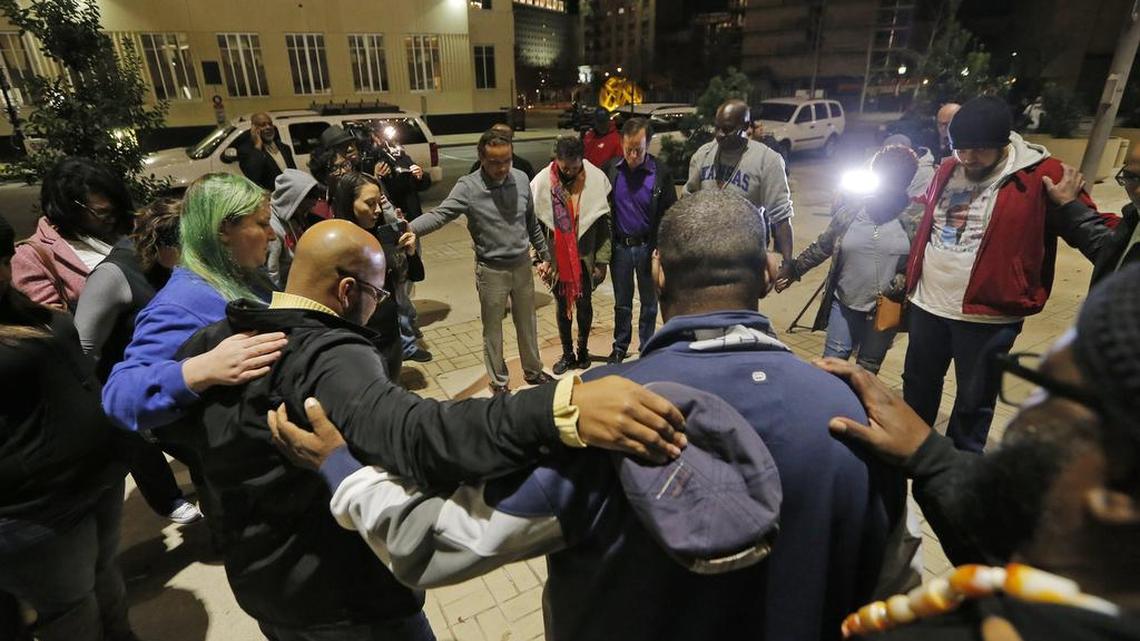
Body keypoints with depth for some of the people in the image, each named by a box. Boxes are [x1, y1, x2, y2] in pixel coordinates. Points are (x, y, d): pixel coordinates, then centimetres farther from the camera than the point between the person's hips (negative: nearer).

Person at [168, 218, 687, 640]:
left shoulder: (213, 343, -7)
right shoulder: (327, 359, -33)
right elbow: (415, 436, -53)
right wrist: (560, 411, -64)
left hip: (257, 579, 8)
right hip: (341, 599, -7)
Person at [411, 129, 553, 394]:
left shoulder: (521, 179, -3)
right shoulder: (468, 187, -17)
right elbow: (439, 215, -29)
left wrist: (544, 255, 14)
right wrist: (409, 229, -47)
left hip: (522, 265, 4)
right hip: (491, 270, -3)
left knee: (527, 323, 19)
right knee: (492, 330, 11)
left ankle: (533, 371, 40)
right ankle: (499, 383, 30)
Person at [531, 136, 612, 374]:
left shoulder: (597, 179, -10)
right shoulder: (542, 182, -10)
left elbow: (604, 223, -5)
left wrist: (602, 261, -6)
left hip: (585, 256, 0)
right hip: (557, 257, 1)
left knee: (584, 304, 12)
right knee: (562, 306, 12)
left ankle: (583, 350, 33)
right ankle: (567, 354, 29)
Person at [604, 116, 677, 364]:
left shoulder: (660, 172, -10)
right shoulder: (611, 170, -6)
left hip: (648, 246, -1)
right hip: (620, 246, 1)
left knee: (649, 302, 12)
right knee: (621, 302, 14)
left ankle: (646, 349, 29)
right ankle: (620, 347, 30)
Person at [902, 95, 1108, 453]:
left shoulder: (1042, 177, -11)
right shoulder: (947, 171, 5)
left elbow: (1094, 234, -7)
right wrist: (908, 276, 19)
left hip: (988, 315, -5)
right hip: (927, 304, 5)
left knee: (974, 401, 10)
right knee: (917, 385, 20)